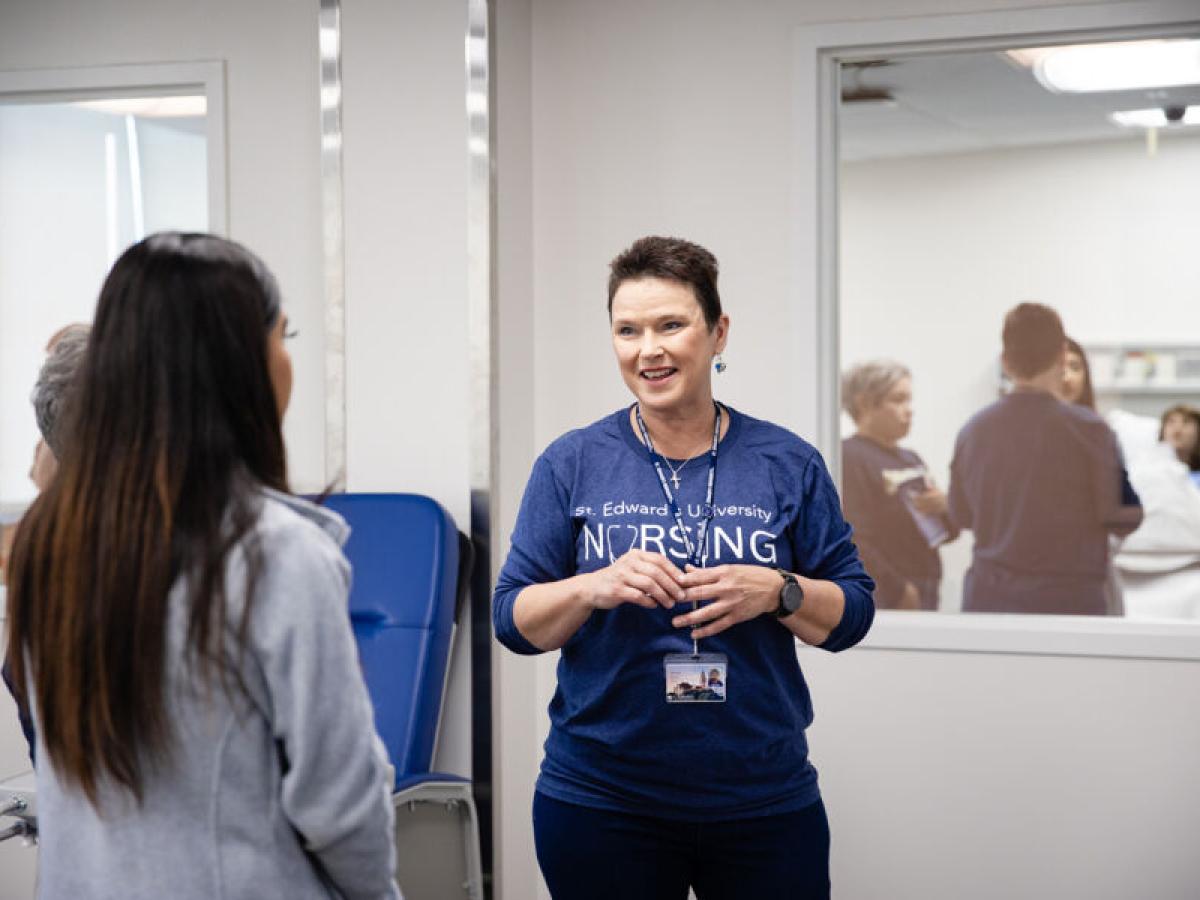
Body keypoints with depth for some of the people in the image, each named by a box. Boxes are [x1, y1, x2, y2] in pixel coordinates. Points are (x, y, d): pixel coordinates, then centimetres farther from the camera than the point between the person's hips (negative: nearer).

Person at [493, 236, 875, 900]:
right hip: (599, 803, 0)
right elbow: (513, 619, 0)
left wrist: (776, 591, -17)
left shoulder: (787, 463, 2)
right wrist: (594, 588, -19)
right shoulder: (571, 464, 1)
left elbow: (851, 613, 3)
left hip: (766, 799, 1)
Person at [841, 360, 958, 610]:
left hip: (925, 597, 8)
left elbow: (949, 532, 19)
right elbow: (855, 541, -19)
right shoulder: (849, 458, -10)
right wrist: (898, 591, -18)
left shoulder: (911, 460, 17)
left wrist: (944, 506, -3)